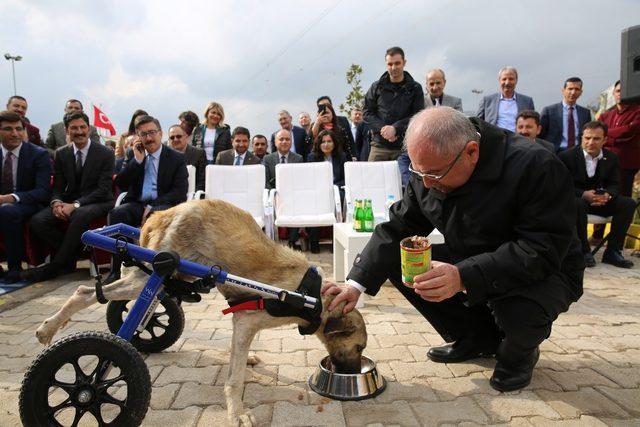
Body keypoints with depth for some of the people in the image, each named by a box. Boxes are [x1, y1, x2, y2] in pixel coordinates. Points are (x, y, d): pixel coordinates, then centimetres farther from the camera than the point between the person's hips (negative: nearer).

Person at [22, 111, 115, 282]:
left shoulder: (105, 153, -5)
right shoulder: (61, 154, 9)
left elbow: (103, 189, -12)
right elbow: (57, 186, 9)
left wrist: (76, 204, -24)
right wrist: (56, 202, -16)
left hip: (97, 202, -4)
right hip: (68, 202, 5)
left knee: (79, 216, -38)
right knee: (37, 221, -22)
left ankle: (56, 266, -23)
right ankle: (70, 255, -7)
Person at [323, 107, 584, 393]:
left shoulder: (535, 166, -28)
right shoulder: (428, 171, -10)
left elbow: (544, 250, -32)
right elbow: (398, 228, -7)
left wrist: (464, 277, -45)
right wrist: (356, 284, -18)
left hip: (543, 271, -5)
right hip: (469, 264, 6)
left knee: (520, 310, -39)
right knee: (395, 260, -9)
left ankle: (519, 352, 4)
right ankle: (479, 339, 8)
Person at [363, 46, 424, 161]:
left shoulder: (415, 88, 7)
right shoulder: (376, 87, 10)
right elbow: (367, 113, 8)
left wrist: (395, 128, -14)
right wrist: (382, 128, -10)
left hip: (404, 145, -1)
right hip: (379, 145, 1)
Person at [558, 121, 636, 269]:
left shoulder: (611, 157, 4)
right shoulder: (566, 156, -11)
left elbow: (615, 184, 4)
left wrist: (607, 195, -21)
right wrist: (583, 194, -29)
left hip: (600, 200, 5)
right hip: (575, 199, -5)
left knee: (628, 203, -16)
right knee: (578, 204, -38)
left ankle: (612, 251, -9)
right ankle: (584, 251, -22)